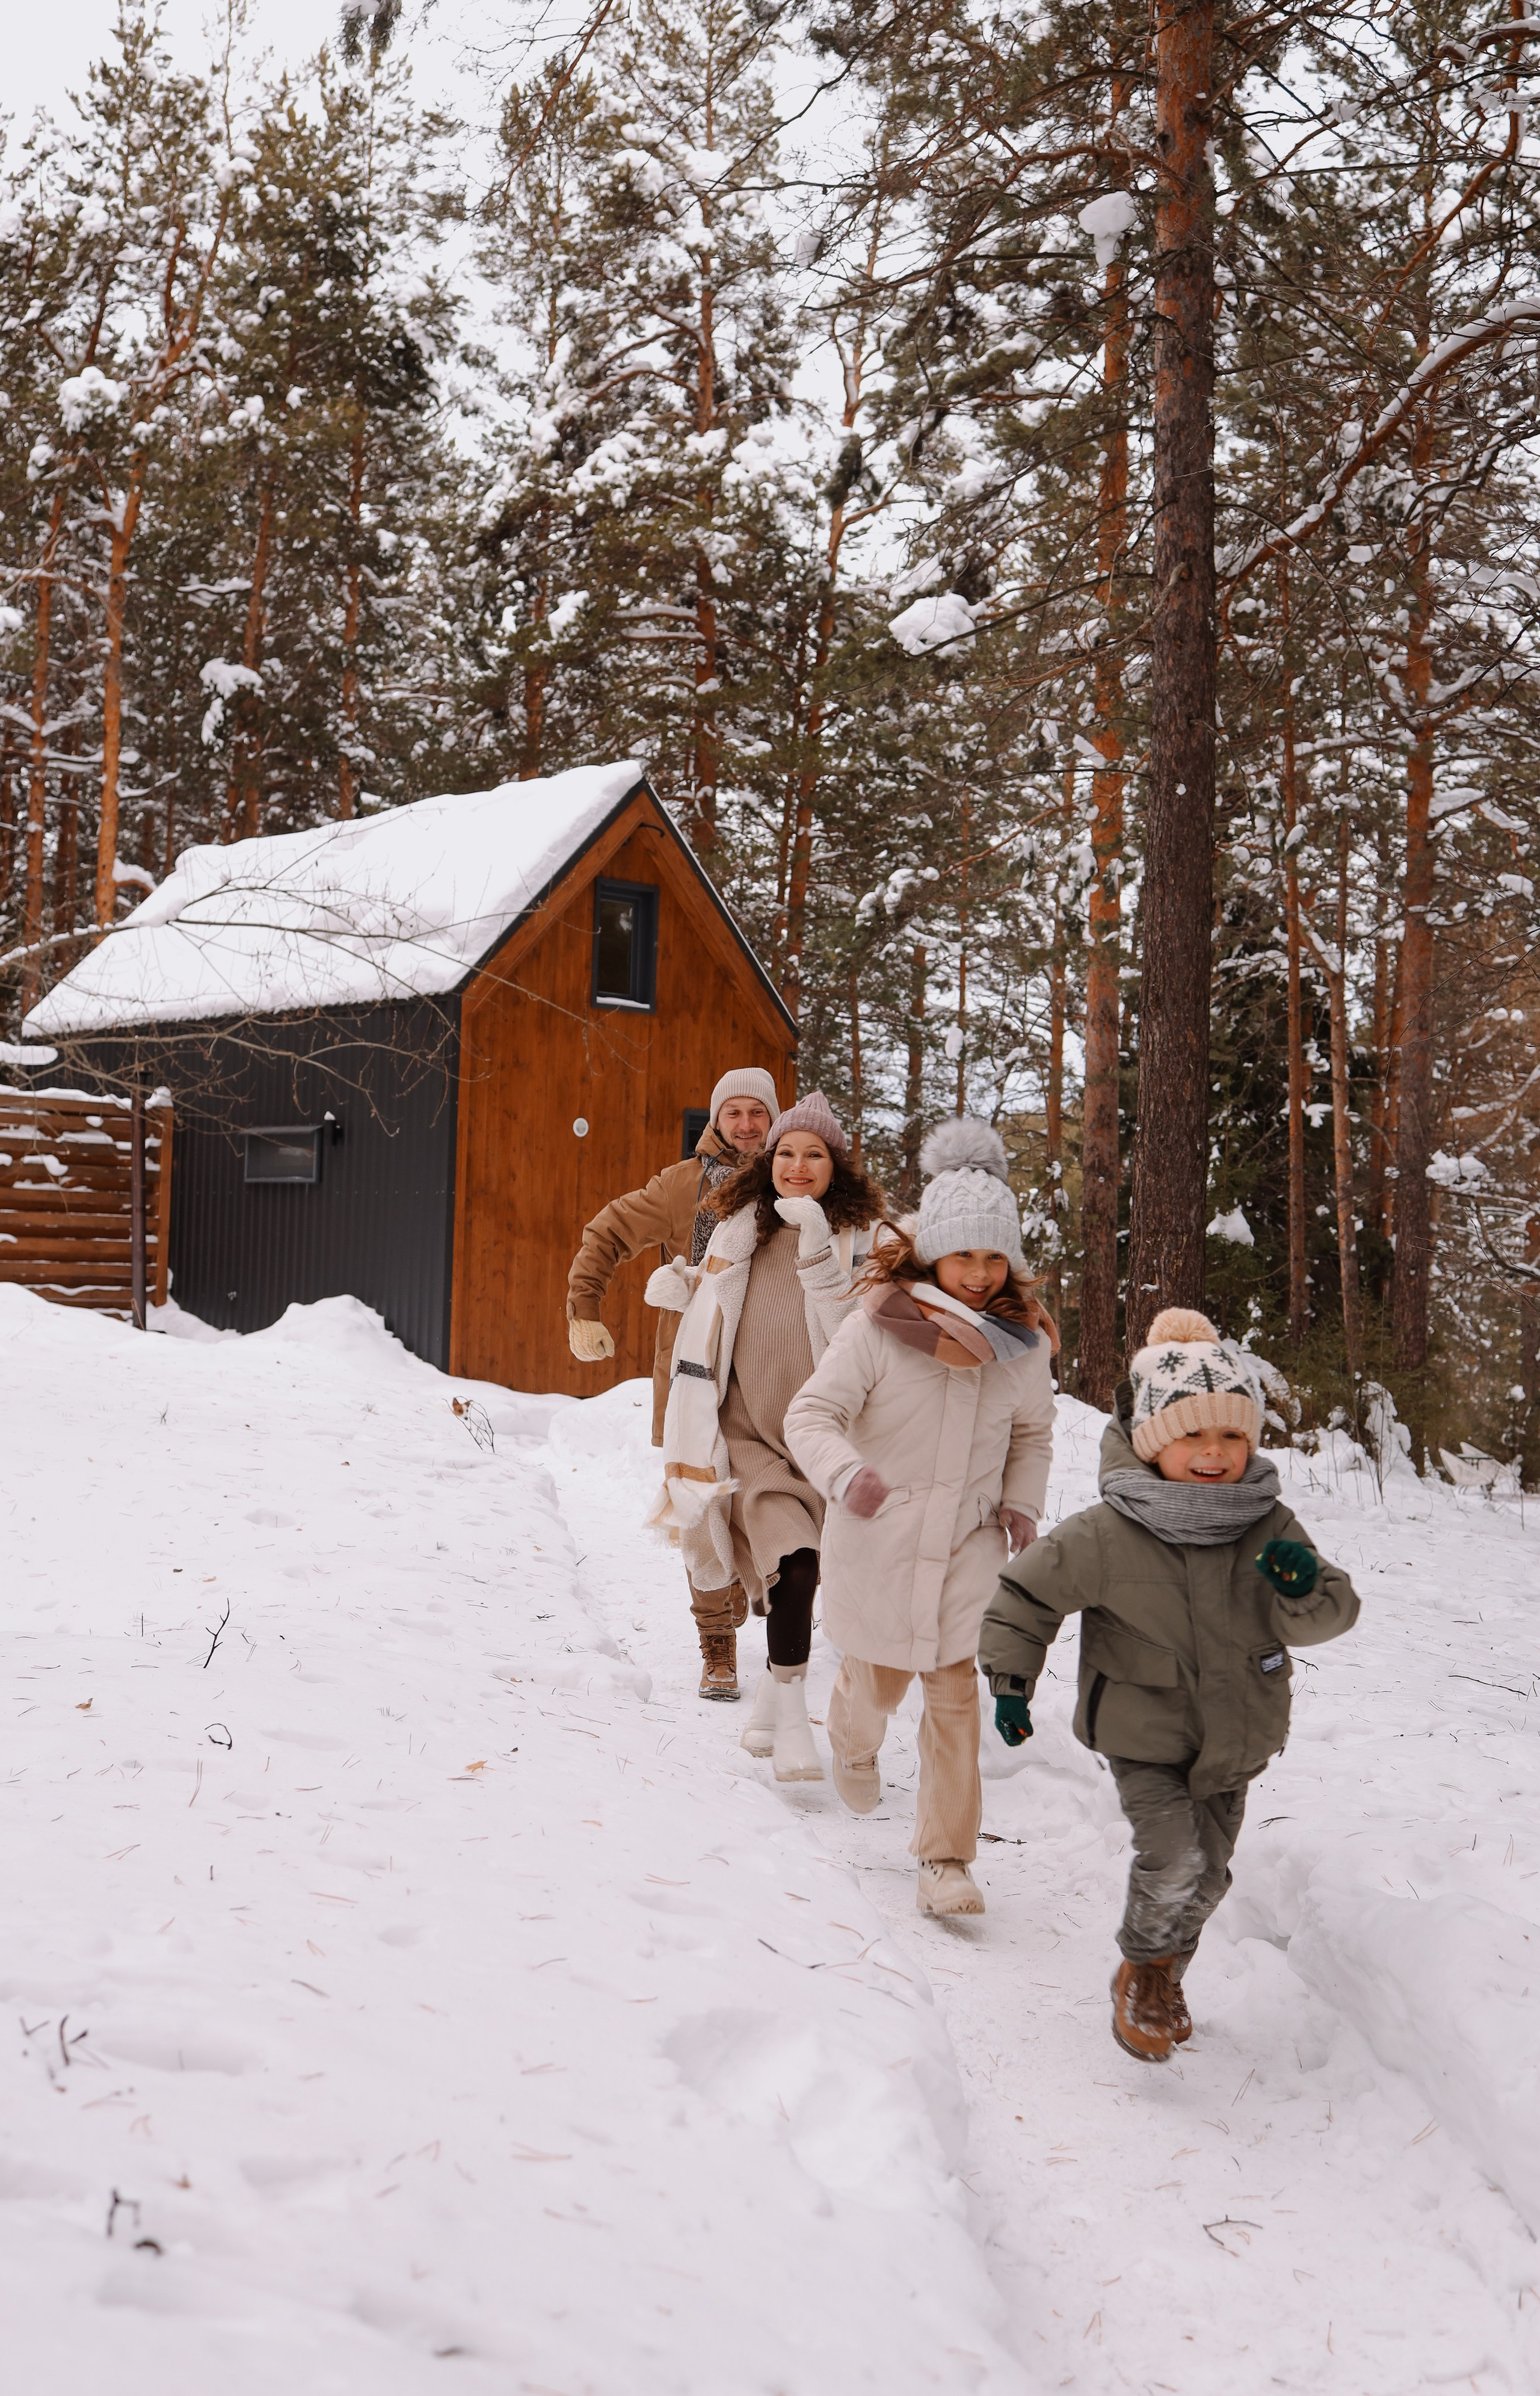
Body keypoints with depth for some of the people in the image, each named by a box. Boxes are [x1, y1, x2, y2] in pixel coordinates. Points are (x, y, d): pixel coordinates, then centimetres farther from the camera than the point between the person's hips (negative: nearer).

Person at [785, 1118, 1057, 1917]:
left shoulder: (1023, 1342, -4)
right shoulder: (877, 1328, -17)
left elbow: (1032, 1434, 13)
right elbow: (812, 1414, -16)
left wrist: (1022, 1506, -3)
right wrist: (847, 1475, -36)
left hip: (968, 1546, 2)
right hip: (877, 1542, -2)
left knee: (955, 1695, -3)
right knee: (879, 1683, 15)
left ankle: (946, 1860, 9)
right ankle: (853, 1741, 53)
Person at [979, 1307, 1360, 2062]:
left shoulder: (1270, 1529, -10)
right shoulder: (1107, 1535, -20)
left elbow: (1327, 1618, -10)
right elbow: (1027, 1591, -8)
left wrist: (1308, 1590, -32)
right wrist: (1010, 1679, -8)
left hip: (1235, 1736, 4)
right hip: (1143, 1733, -4)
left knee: (1207, 1873, 14)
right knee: (1174, 1858, -18)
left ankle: (1165, 1976, 41)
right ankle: (1143, 1972, 10)